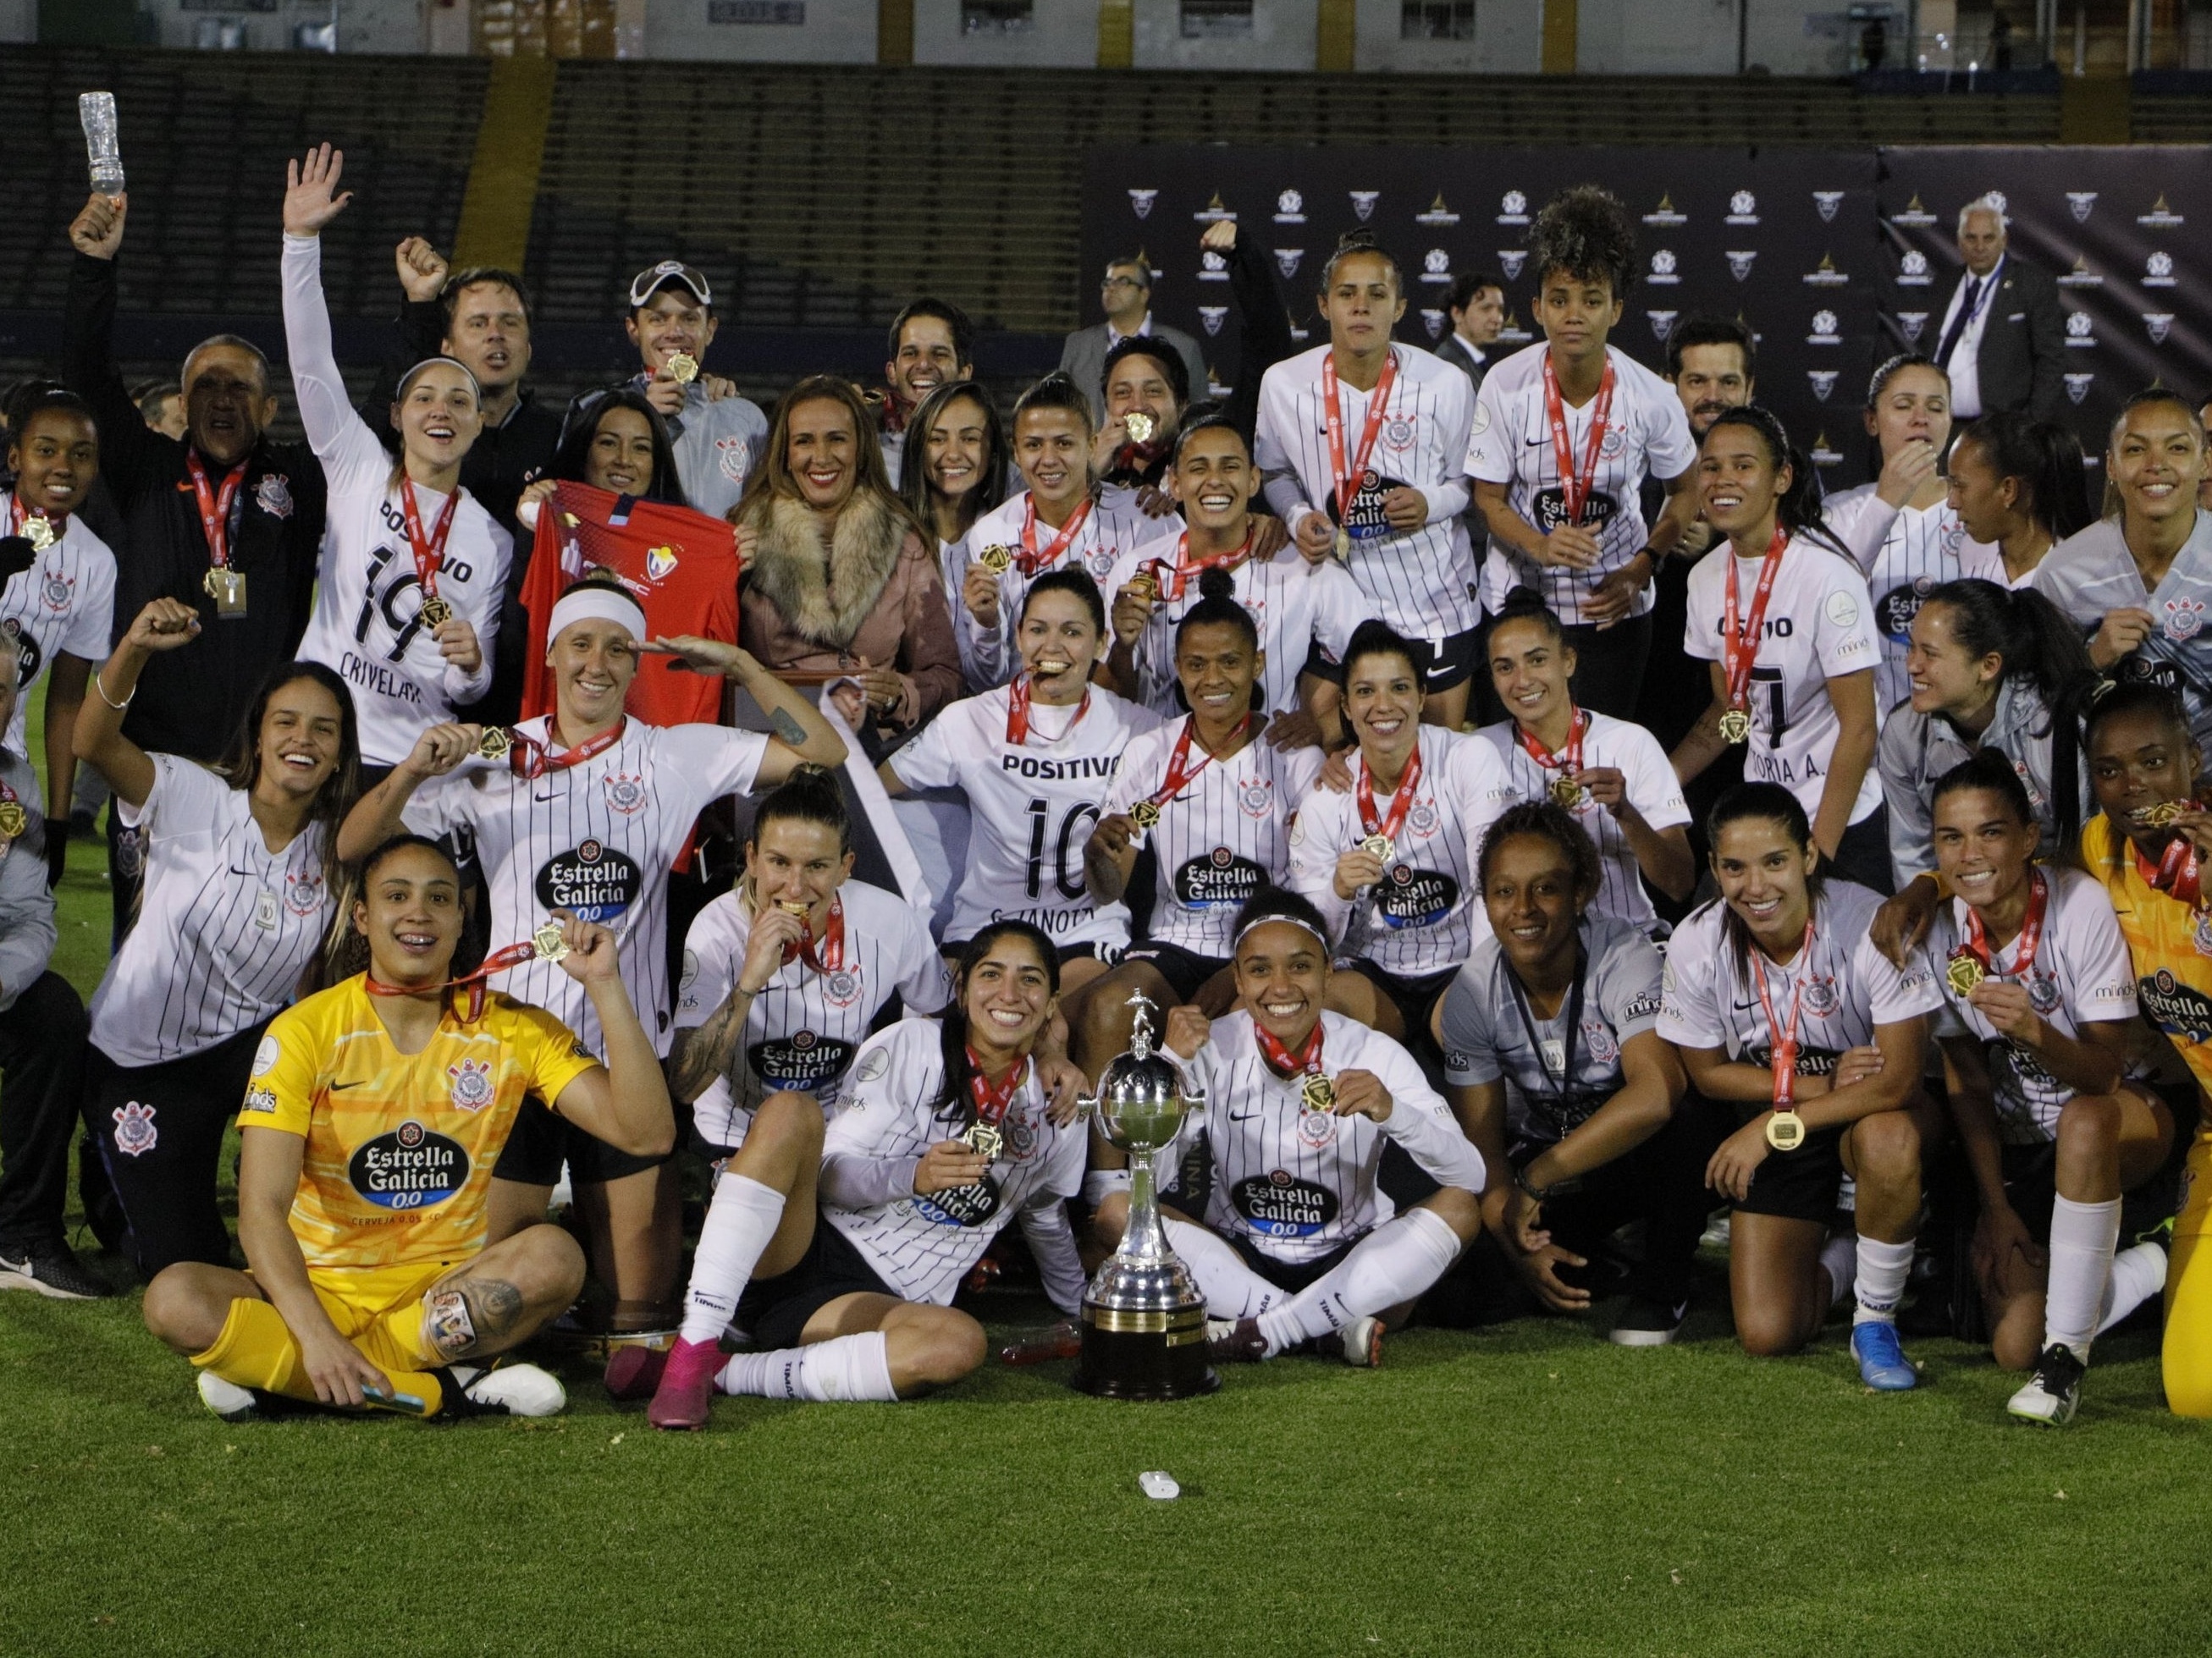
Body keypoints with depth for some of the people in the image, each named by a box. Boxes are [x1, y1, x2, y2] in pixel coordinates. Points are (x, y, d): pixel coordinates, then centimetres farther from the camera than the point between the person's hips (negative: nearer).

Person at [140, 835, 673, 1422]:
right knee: (175, 1299, -30)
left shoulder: (513, 1030, 0)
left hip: (449, 1293, 1)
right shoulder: (305, 1032, -6)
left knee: (554, 1256, -30)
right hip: (322, 1291, -1)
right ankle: (443, 1390, -26)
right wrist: (315, 1335, -32)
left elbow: (645, 1131, -10)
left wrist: (604, 985, -19)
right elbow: (262, 1207, -16)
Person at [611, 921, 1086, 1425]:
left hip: (877, 1299, 1)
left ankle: (725, 1374, -29)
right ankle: (692, 1355, -39)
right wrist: (912, 1177, -22)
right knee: (790, 1111, -31)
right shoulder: (909, 1047, 3)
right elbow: (829, 1175, -4)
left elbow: (1047, 1228, 29)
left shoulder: (1056, 1122, 12)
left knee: (961, 1344, -35)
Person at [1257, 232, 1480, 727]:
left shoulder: (1445, 385, -8)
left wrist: (1431, 503, -18)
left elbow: (1470, 482, 3)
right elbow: (1275, 472, 10)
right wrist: (1297, 516, -10)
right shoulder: (1283, 384, -6)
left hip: (1435, 602, 0)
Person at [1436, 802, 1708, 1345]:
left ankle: (1660, 1290, -10)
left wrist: (1535, 1179, -35)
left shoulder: (1622, 955, -26)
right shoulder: (1473, 994, -14)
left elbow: (1656, 1096, -41)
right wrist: (1518, 1247, -29)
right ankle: (1593, 1259, 15)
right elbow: (1482, 1146, -11)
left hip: (1643, 1154, -4)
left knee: (1682, 1127, -38)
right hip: (1546, 1164, 4)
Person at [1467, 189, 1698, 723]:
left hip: (1614, 606, 0)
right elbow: (1489, 497, -4)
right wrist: (1540, 546, -24)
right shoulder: (1506, 385, -11)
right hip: (1519, 601, 0)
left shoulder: (1650, 398, -10)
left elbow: (1686, 492, 5)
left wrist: (1640, 570, -8)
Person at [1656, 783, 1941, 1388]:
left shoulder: (1869, 924, -27)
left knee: (1889, 1140, -41)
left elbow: (1897, 1082, -25)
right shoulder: (1697, 946, -17)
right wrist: (1817, 1085, -15)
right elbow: (1708, 1072, -2)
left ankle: (1876, 1322, -14)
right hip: (1772, 1132, 3)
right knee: (1767, 1334, -8)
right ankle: (1840, 1261, 29)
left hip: (1870, 1111, -2)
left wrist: (1774, 1126, -23)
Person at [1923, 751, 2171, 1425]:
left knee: (2083, 1122, -41)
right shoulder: (1942, 928, -12)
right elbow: (1968, 1084, -2)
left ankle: (2066, 1355, -29)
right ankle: (2144, 1270, 21)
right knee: (2013, 1343, -10)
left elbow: (2104, 1073, -22)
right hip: (2018, 1143, 4)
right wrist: (1998, 1209, -5)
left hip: (2125, 1117, -4)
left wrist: (2034, 1031, -42)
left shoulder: (2081, 905, -22)